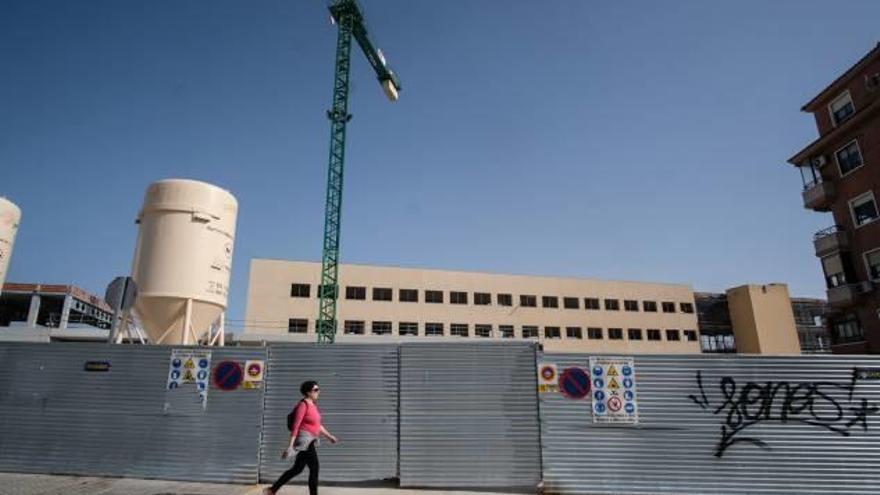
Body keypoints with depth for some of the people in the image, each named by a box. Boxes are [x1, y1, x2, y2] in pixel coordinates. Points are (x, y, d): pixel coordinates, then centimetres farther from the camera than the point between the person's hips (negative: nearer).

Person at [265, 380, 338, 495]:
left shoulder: (313, 405, 11)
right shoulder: (303, 405, -16)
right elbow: (295, 426, -20)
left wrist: (329, 436, 23)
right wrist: (290, 445, -22)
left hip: (310, 441, 9)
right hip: (305, 440, -9)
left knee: (297, 469, 16)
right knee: (314, 469, -3)